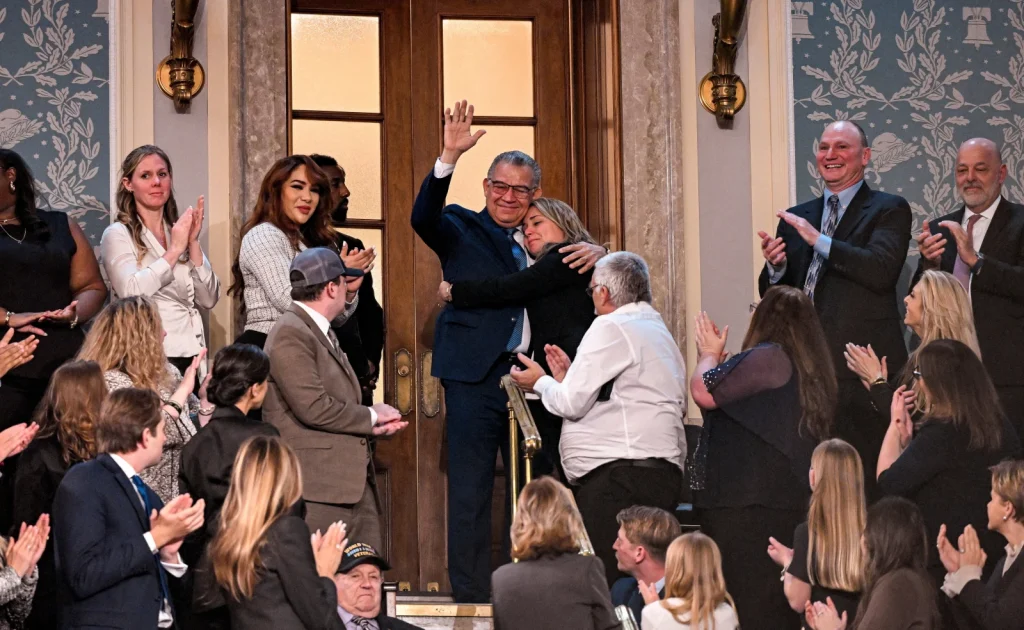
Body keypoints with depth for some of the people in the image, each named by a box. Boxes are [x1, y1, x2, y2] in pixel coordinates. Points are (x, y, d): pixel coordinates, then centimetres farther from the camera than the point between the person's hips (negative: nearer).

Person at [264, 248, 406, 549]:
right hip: (317, 483, -10)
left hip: (354, 480, 10)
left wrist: (374, 423, 5)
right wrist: (371, 416, -7)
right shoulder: (290, 334, -13)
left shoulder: (322, 332, 19)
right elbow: (313, 407, -20)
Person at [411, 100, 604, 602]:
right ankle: (471, 598, -1)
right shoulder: (463, 230, 5)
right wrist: (449, 157, -26)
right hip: (476, 375, -4)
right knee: (470, 492, -4)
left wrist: (596, 254, -9)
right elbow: (423, 218, -13)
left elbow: (578, 273, 16)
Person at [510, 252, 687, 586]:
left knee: (603, 582, -17)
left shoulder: (611, 327, -4)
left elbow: (572, 403, -8)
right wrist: (569, 378, 27)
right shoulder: (658, 330, 26)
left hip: (622, 475, -10)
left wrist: (540, 382, 11)